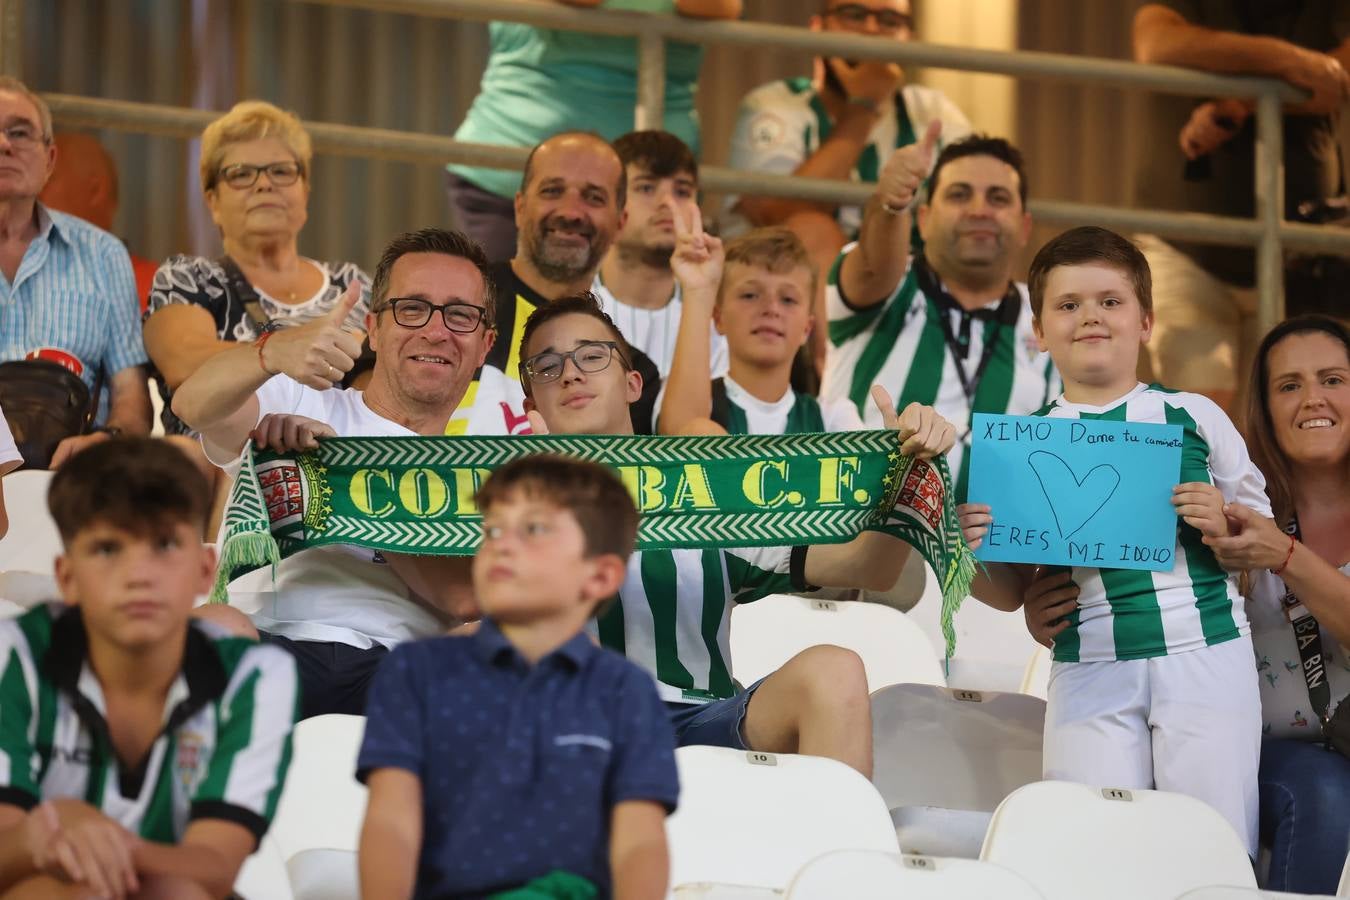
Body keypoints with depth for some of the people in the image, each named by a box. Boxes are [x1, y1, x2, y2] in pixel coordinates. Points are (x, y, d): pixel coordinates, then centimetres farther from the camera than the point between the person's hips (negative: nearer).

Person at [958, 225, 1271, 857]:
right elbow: (1011, 592, 11)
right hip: (1091, 670, 0)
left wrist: (1224, 523, -9)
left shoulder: (1194, 416, 8)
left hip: (1207, 655, 0)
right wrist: (977, 549, -10)